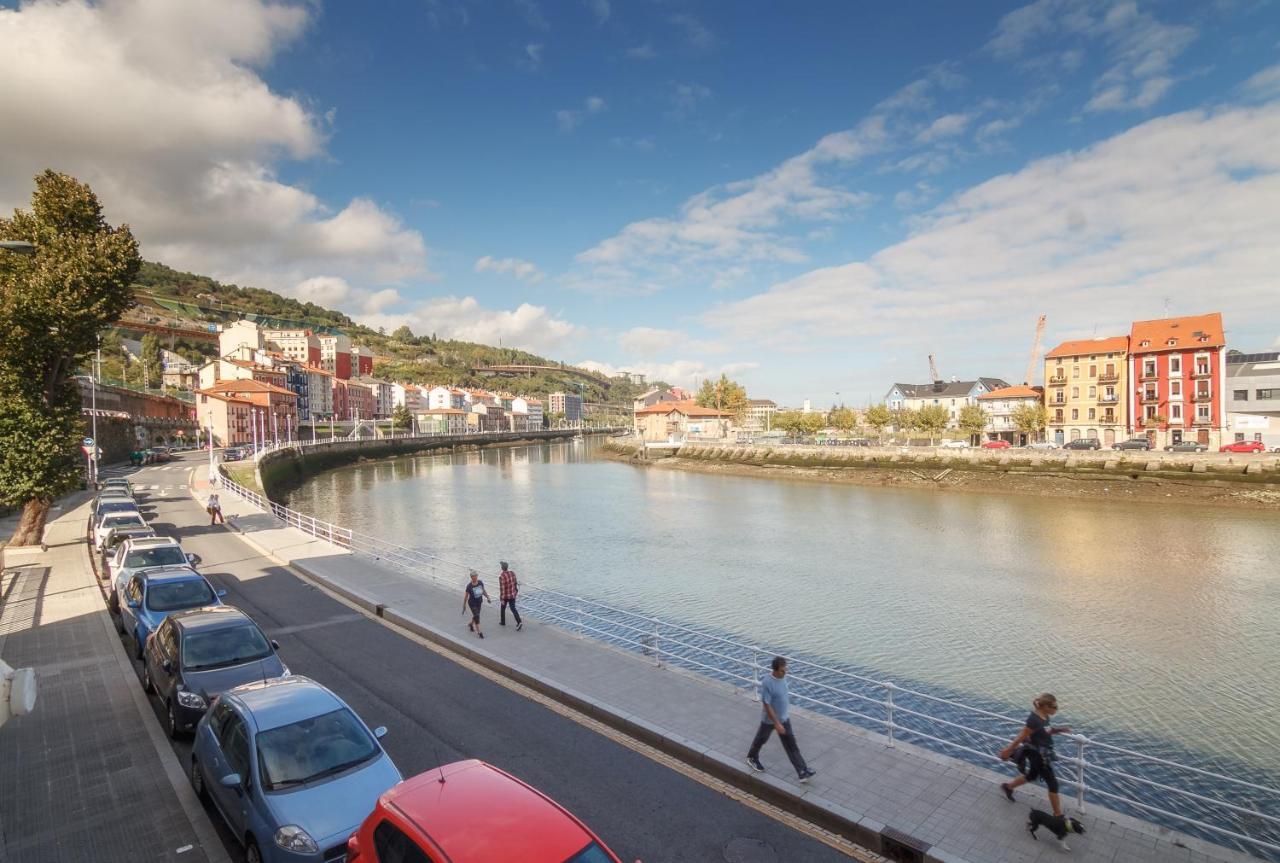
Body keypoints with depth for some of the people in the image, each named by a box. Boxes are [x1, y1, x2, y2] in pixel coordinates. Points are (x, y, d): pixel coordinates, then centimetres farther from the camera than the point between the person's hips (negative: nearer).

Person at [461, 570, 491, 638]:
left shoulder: (480, 583, -10)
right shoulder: (469, 586, -22)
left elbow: (483, 591, 8)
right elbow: (465, 597, -13)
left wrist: (488, 598, 6)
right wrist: (464, 606, -8)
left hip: (479, 602, 5)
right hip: (472, 603, -5)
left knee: (476, 615, 22)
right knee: (477, 616, -5)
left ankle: (470, 624, 51)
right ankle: (479, 632, 8)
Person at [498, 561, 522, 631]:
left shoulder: (501, 577, -24)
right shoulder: (512, 573, -5)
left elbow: (502, 589, -22)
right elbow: (515, 583, 5)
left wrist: (501, 599, -16)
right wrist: (516, 591, 20)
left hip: (505, 596, -5)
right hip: (513, 595, 5)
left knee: (502, 609, 21)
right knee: (513, 609, 8)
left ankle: (503, 622, 38)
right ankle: (519, 622, -10)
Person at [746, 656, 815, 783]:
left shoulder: (783, 678, -8)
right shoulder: (767, 683, -32)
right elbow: (767, 705, -27)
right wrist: (777, 724, -26)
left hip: (784, 718, 6)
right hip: (769, 720, -5)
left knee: (791, 745, 8)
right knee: (761, 739, 18)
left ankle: (802, 771, 13)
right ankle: (752, 758, 43)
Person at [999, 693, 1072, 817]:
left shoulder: (1044, 717, -5)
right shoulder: (1034, 720, -31)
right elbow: (1021, 737, -23)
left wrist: (1059, 730, -1)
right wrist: (1008, 751, -15)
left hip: (1042, 753, 9)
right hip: (1038, 755, -9)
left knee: (1032, 776, 29)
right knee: (1053, 784, 3)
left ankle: (1007, 787, 49)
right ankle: (1058, 815, 20)